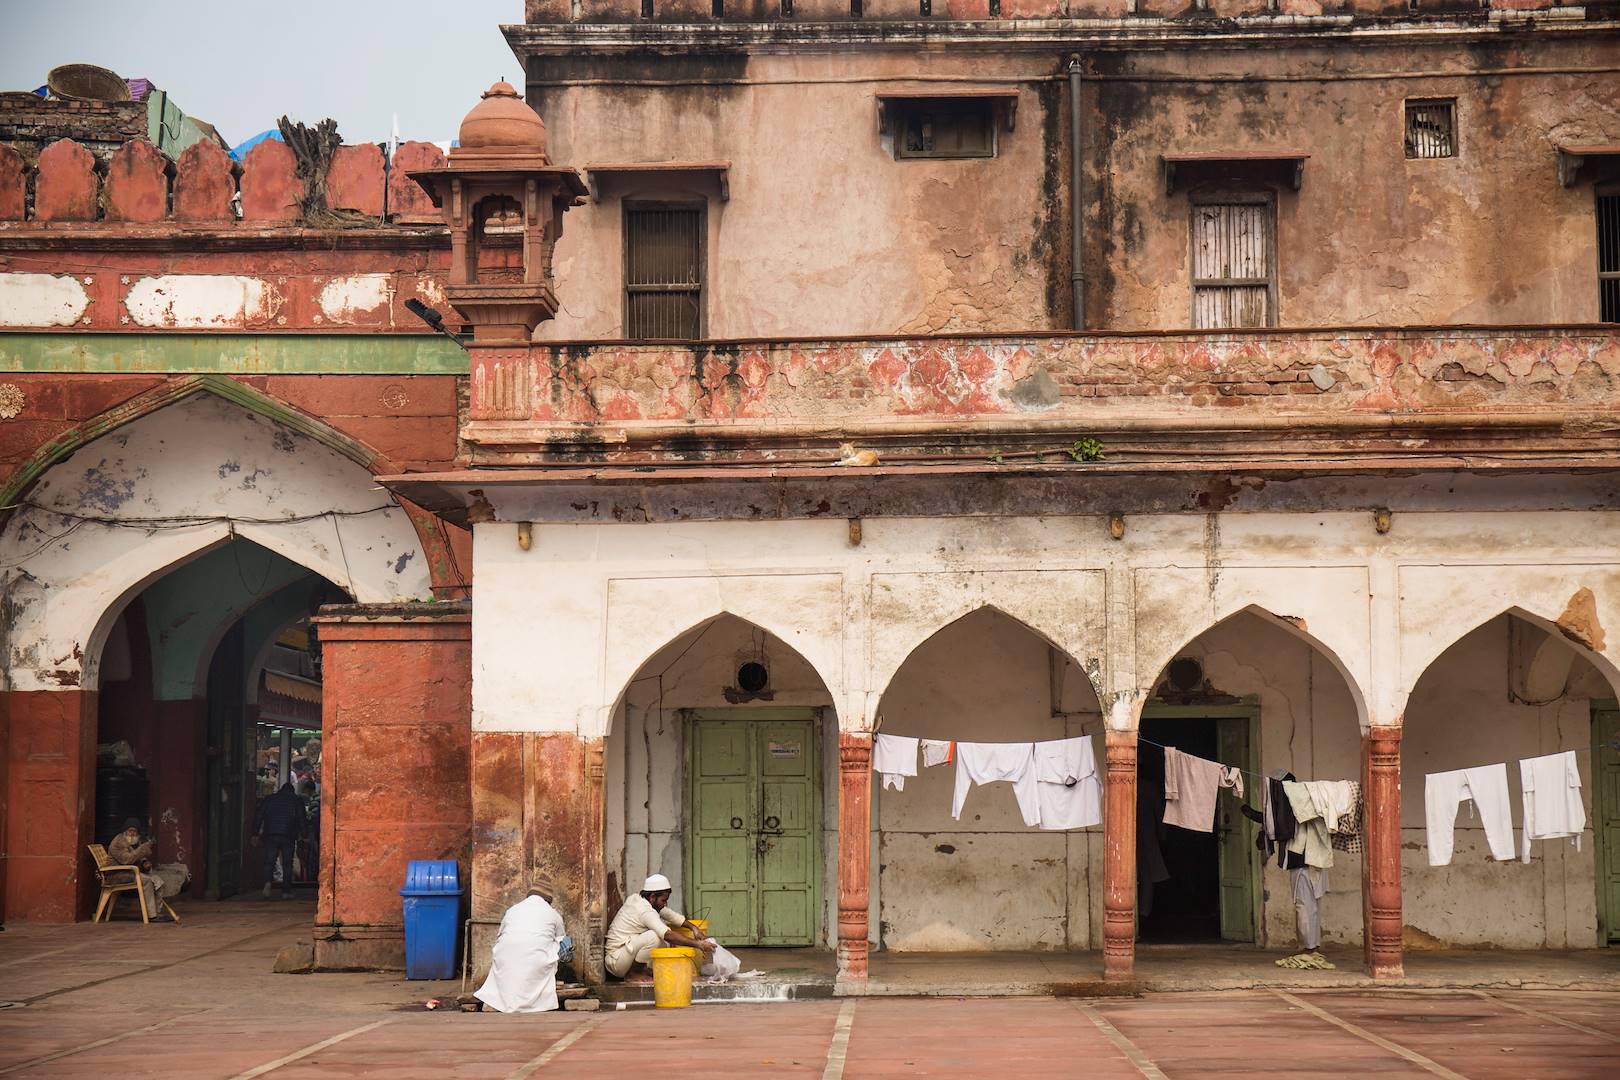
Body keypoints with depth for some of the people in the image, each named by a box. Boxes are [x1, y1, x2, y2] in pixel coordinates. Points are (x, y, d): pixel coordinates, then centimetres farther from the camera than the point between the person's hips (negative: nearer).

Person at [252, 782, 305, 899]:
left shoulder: (269, 799, 14)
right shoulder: (297, 800, 10)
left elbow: (258, 816, 9)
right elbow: (301, 819, 4)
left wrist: (256, 834, 11)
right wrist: (302, 834, 8)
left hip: (270, 836, 1)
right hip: (288, 837, -1)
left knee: (269, 862, 4)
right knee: (287, 864, 5)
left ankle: (268, 882, -23)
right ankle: (286, 891, 3)